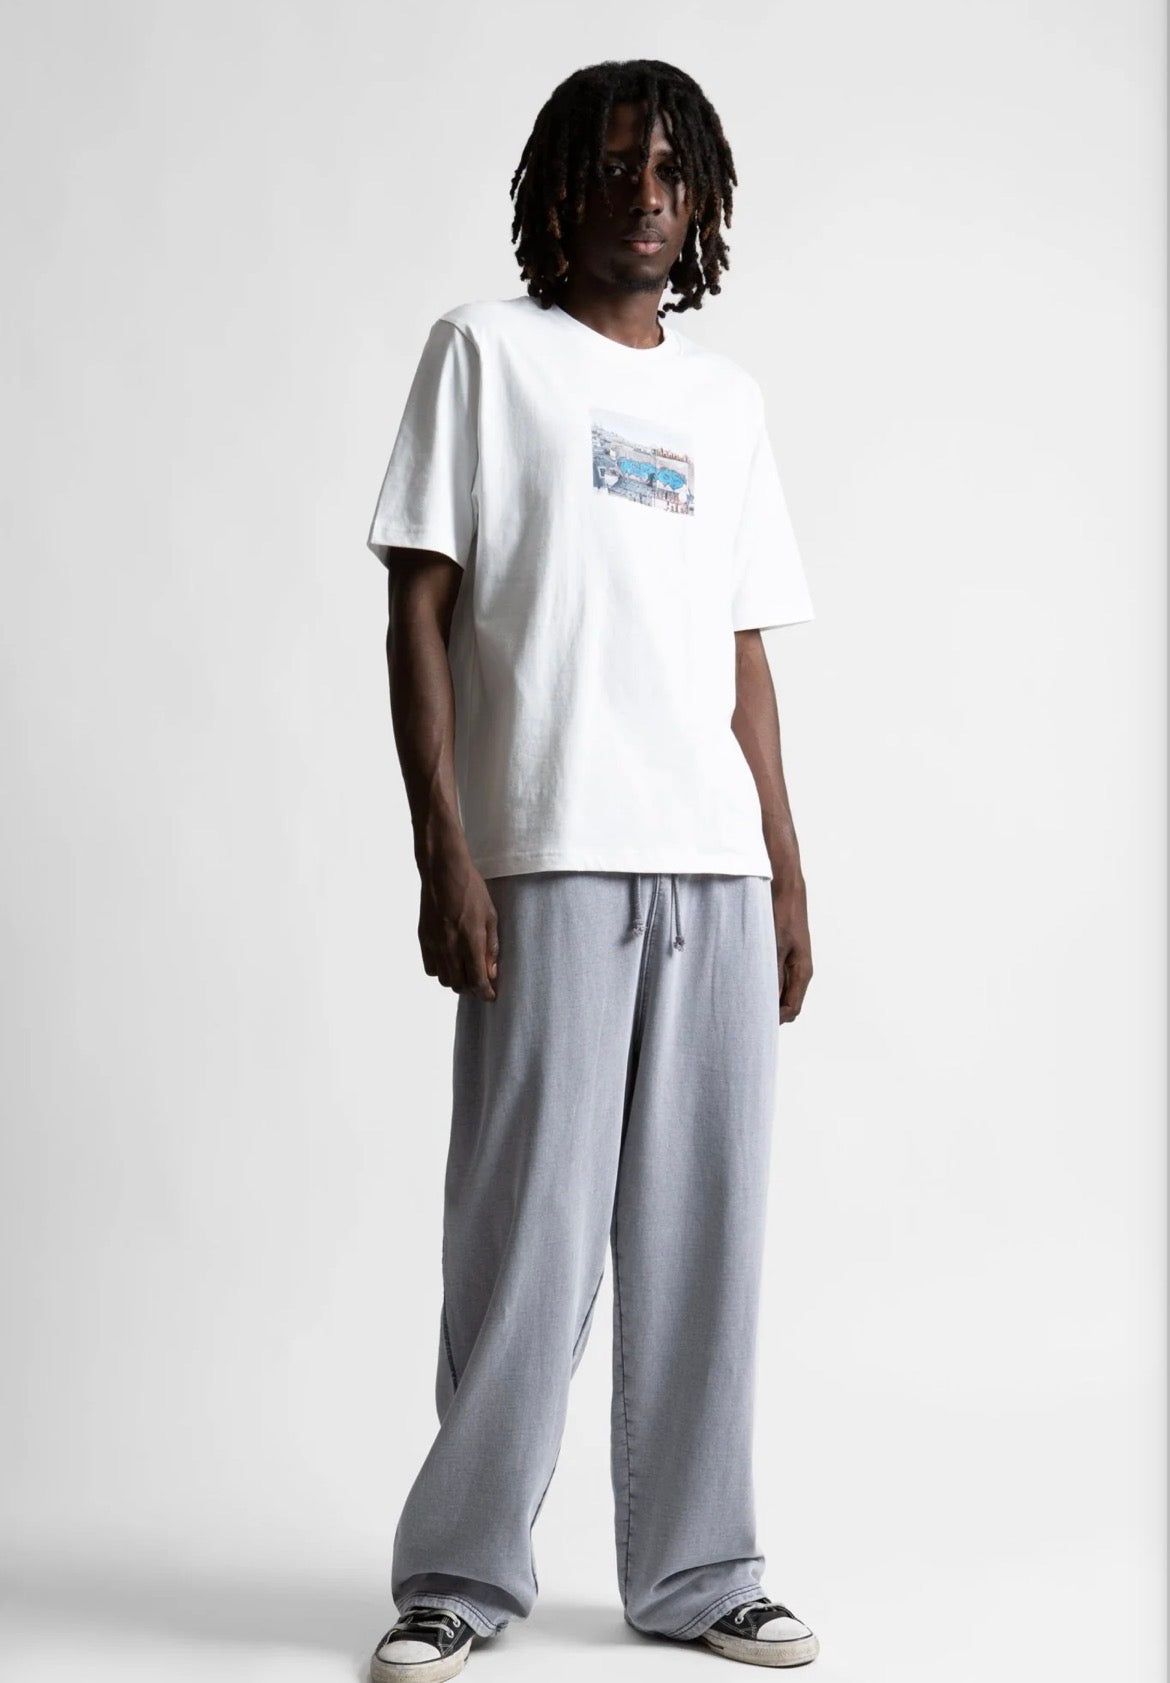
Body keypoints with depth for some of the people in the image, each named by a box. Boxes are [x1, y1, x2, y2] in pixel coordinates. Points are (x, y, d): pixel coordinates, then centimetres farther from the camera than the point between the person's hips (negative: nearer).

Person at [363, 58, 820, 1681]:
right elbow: (420, 613, -1)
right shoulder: (487, 349, 5)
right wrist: (442, 857, -10)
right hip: (550, 864, -4)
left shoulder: (729, 396, 19)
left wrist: (787, 873, 11)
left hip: (717, 875, 5)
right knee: (530, 1231, -3)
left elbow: (747, 660, 17)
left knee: (704, 1232, 6)